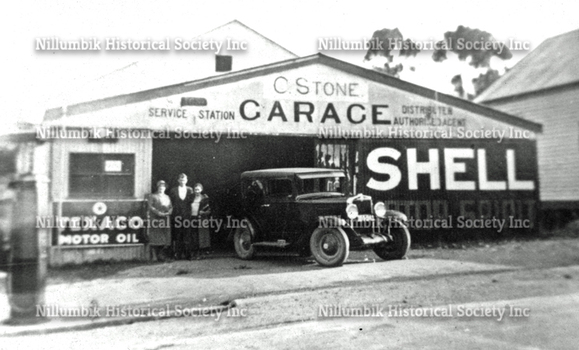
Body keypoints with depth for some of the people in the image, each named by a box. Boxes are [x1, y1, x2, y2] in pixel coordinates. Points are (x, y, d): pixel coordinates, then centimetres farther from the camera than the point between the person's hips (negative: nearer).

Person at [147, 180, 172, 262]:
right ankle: (154, 255, -9)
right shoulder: (152, 196, 8)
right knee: (155, 238, -9)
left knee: (165, 238, 0)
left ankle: (161, 255, 4)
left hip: (165, 219, 5)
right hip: (155, 219, -5)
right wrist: (158, 212, -16)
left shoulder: (167, 197, 22)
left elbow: (171, 207, 15)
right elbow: (150, 206, -4)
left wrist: (168, 212, -6)